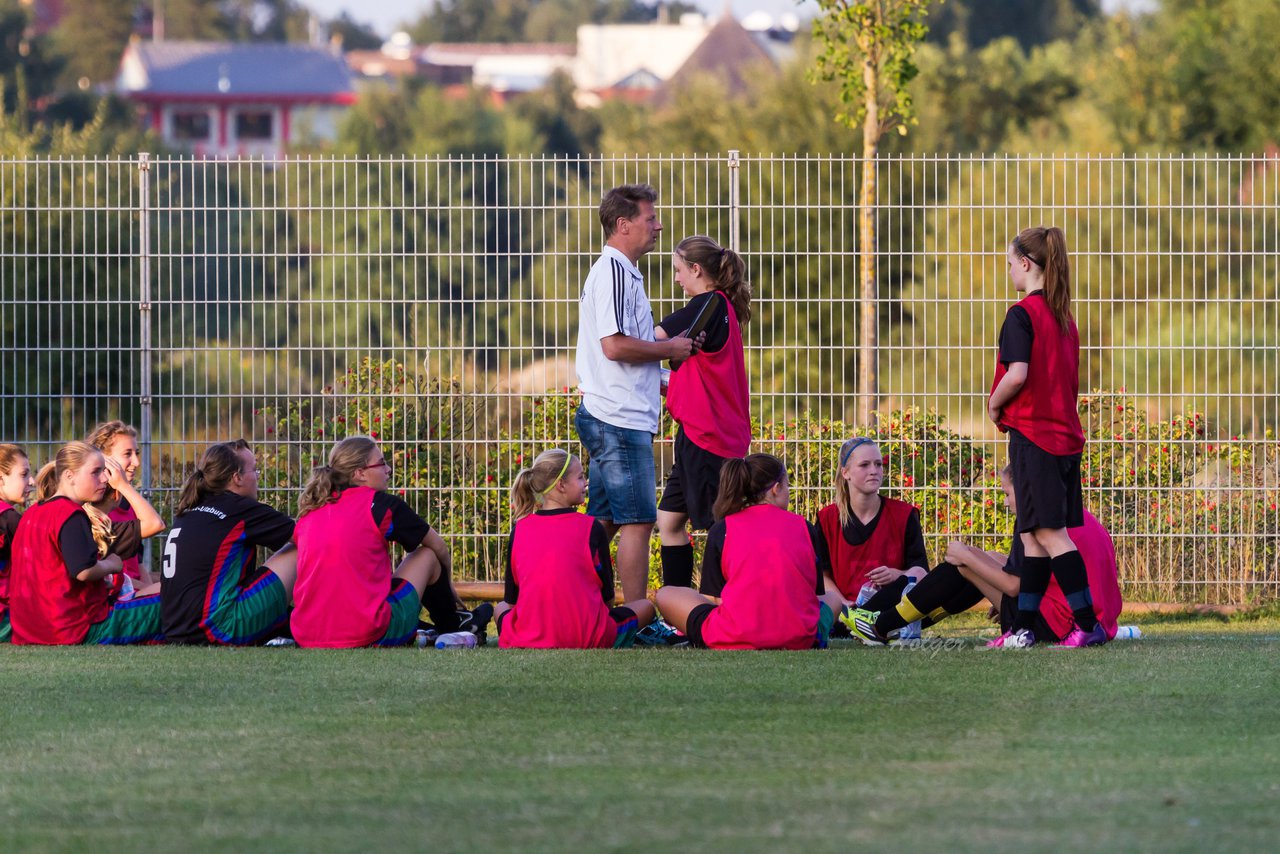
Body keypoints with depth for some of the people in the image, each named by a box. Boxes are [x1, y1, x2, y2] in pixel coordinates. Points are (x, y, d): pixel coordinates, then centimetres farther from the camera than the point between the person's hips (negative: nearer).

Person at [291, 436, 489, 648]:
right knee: (428, 554, 16)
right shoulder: (381, 504, 0)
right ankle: (453, 630, 36)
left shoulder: (309, 513, 13)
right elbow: (440, 548, 15)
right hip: (368, 636, -5)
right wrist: (445, 582, 36)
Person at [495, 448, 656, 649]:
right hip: (586, 639, -2)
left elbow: (511, 600, 12)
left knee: (501, 609, 36)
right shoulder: (592, 528, -1)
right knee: (646, 607, 21)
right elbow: (607, 597, 5)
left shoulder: (519, 530, 7)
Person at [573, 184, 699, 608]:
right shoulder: (614, 271, -13)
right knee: (637, 521, -9)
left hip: (610, 419, 10)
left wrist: (662, 381, 22)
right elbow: (614, 345, -22)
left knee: (603, 521, 11)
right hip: (621, 421, -10)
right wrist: (670, 349, -11)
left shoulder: (620, 271, 20)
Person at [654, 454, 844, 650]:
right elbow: (817, 591, 17)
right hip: (799, 641, 2)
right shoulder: (804, 527, 12)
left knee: (666, 596, 21)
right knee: (833, 597, 35)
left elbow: (716, 599, 8)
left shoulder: (721, 530, 8)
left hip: (733, 641, -2)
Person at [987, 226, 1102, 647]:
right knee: (1033, 534, 12)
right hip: (1065, 434, 8)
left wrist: (994, 405, -5)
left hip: (1032, 433, -8)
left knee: (1049, 533, -8)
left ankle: (1089, 624, -12)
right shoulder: (1063, 316, 13)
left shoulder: (1022, 315, -12)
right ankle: (1023, 625, 15)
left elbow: (1017, 374, -23)